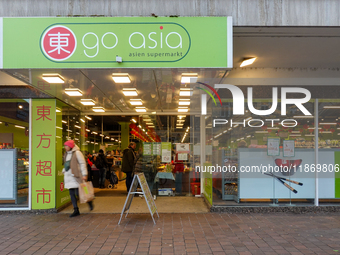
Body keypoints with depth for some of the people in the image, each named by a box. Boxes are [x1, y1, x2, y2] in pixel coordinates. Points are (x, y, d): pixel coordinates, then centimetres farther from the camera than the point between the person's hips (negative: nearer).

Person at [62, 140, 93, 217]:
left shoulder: (77, 153, -7)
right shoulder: (66, 154, 15)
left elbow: (83, 163, -9)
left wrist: (84, 174, -14)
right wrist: (64, 171, 16)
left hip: (75, 176, -7)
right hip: (68, 176, 7)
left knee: (78, 193, -8)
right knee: (72, 194, 5)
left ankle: (89, 202, 18)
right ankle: (76, 210, 11)